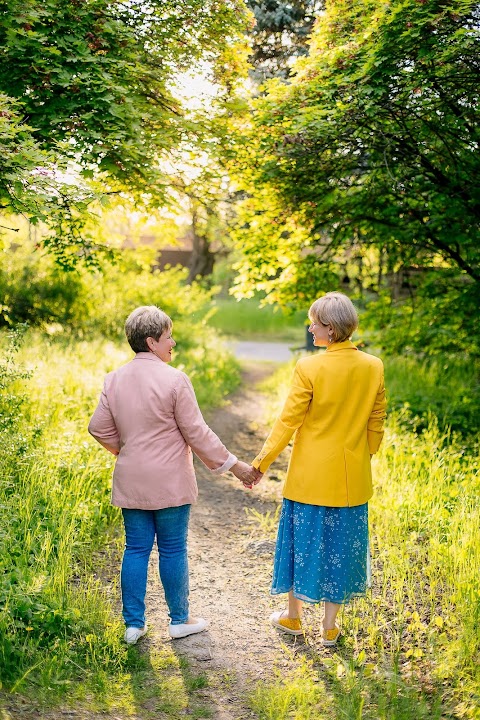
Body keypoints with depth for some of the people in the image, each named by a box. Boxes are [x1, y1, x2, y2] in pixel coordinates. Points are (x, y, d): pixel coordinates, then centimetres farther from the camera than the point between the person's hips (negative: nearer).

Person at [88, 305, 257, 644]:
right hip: (170, 482, -5)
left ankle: (134, 623, 18)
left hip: (131, 482, 5)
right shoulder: (174, 380, -16)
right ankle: (180, 620, 22)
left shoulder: (114, 379, 2)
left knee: (136, 549, 13)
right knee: (173, 550, 8)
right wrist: (234, 465, -4)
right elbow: (197, 433, -13)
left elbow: (99, 428, 7)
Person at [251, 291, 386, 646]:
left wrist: (260, 464, -5)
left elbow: (288, 422, -14)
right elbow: (376, 425, 3)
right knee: (340, 544, 14)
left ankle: (293, 616, 30)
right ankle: (330, 626, 23)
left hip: (310, 477, -3)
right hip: (353, 480, 3)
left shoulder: (310, 368, -17)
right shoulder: (374, 367, -5)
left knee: (304, 540, 14)